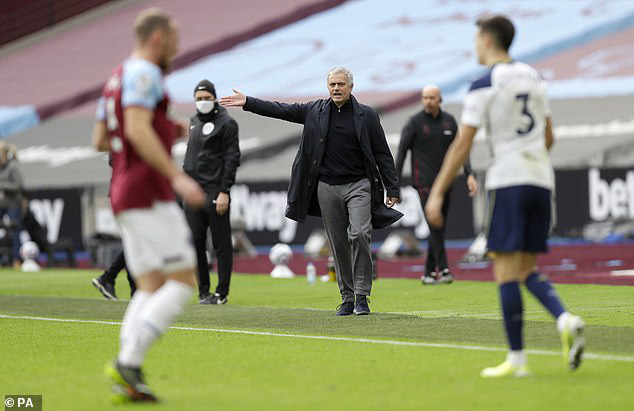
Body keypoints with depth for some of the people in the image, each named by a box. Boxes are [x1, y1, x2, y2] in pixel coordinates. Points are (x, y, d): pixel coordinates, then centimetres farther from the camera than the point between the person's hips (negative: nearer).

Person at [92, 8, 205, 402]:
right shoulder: (143, 73, -9)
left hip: (125, 196, 10)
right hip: (149, 194, -10)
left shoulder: (117, 77, 21)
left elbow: (100, 140, 24)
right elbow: (138, 130, -22)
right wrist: (177, 177, -27)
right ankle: (128, 362, -18)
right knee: (183, 281, -9)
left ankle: (128, 379, -5)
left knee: (151, 288, 7)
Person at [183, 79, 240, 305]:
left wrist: (224, 191, -15)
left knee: (221, 244, -2)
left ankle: (221, 293, 1)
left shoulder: (226, 123, -5)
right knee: (195, 242, 5)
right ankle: (203, 291, 12)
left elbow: (232, 159, -9)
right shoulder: (194, 121, 17)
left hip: (215, 192, -7)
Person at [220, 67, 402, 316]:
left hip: (359, 185, -3)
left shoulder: (366, 116, 1)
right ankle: (347, 299, 13)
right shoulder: (315, 111, 7)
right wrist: (248, 103, 6)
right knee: (338, 244, 5)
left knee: (359, 234, -19)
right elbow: (282, 110, 11)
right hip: (327, 186, 3)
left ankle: (362, 296, -12)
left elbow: (382, 154, 3)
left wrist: (392, 189, 0)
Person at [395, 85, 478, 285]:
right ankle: (443, 269, -18)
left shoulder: (449, 121, 9)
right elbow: (401, 153, -3)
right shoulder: (414, 122, -3)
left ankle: (429, 273, 14)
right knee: (435, 226, -14)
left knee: (439, 229, 7)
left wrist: (469, 175, -3)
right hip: (425, 183, -5)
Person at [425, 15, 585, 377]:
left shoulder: (484, 86, -7)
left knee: (506, 270, -3)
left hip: (507, 182, -7)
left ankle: (517, 359, -5)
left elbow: (462, 145, -10)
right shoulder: (534, 77, 14)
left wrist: (437, 194, -7)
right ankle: (565, 319, -13)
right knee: (528, 270, 13)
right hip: (541, 180, 7)